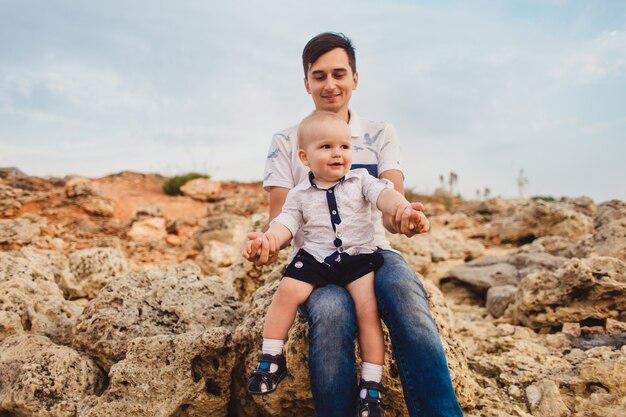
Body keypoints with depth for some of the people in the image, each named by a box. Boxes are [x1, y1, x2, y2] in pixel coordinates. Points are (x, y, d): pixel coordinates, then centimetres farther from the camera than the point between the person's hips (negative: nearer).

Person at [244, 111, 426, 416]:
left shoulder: (359, 179, 5)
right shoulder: (299, 194, 8)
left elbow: (383, 194, -10)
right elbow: (285, 224, 1)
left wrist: (402, 207, -33)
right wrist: (267, 238, -22)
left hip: (359, 256, -1)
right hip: (314, 257, 1)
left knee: (368, 309, -16)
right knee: (287, 291, -20)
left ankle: (372, 385, -3)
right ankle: (271, 360, -3)